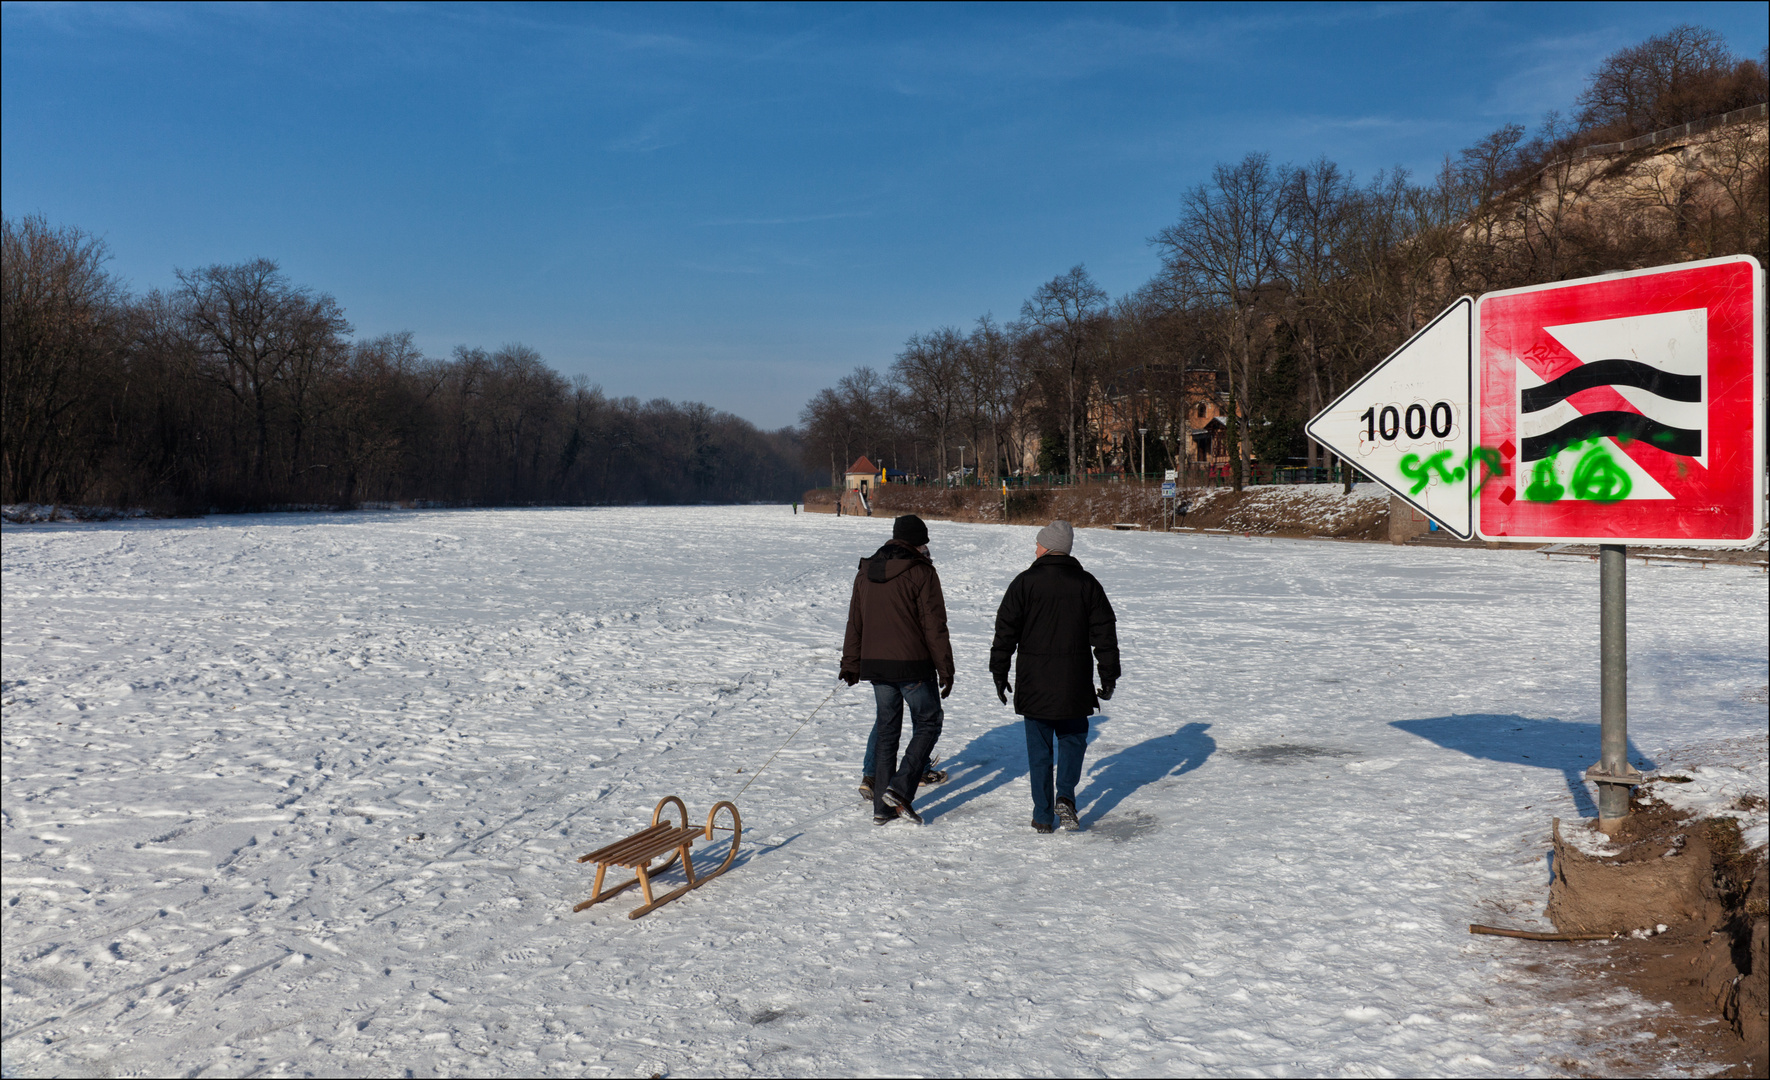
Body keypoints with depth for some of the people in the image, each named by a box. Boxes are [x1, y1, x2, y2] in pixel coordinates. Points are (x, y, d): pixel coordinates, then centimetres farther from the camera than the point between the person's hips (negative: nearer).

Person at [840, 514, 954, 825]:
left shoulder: (865, 572, 10)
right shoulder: (921, 572, -9)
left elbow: (855, 622, 14)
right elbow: (934, 625, -11)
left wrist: (851, 664, 22)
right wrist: (945, 669, -5)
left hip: (875, 665, 6)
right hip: (913, 666, -6)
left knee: (886, 730, 13)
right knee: (928, 725, 8)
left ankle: (882, 806, 12)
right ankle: (900, 788, -8)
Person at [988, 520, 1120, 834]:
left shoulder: (1025, 582, -4)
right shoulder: (1087, 584, 2)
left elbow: (1006, 631, -4)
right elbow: (1105, 633, 3)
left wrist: (999, 673, 5)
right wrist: (1109, 676, 10)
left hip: (1034, 681, -1)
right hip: (1075, 683, 1)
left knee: (1039, 748, 8)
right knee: (1073, 738, 18)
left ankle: (1043, 817, 11)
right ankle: (1065, 798, -1)